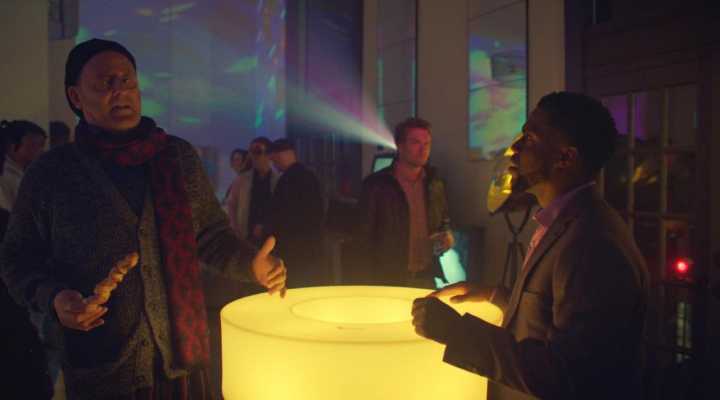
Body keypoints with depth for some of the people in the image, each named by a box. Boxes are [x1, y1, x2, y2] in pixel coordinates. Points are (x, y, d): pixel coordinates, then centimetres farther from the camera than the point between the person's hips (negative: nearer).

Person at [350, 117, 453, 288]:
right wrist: (364, 285, -10)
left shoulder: (435, 184, 7)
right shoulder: (375, 184, -7)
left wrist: (447, 236, -1)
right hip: (387, 280, -4)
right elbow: (363, 238, -6)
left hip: (425, 279, 4)